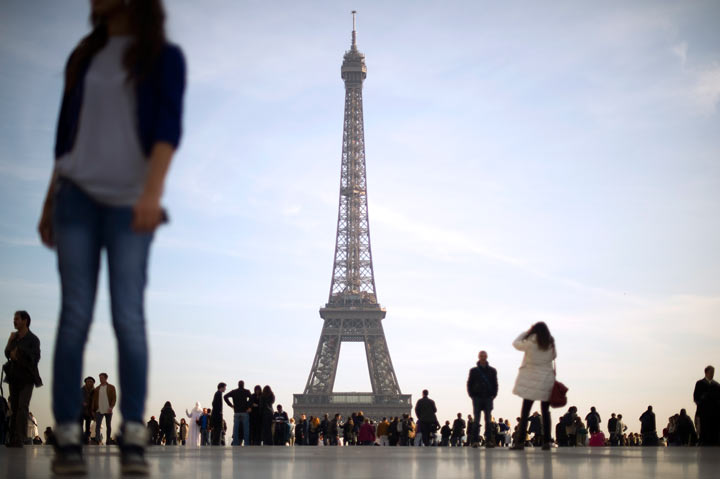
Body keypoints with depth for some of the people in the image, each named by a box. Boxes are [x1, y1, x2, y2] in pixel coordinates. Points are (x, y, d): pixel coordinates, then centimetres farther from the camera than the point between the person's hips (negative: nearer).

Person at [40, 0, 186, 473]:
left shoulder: (165, 57, 3)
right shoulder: (84, 57, 15)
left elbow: (168, 128, -10)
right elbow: (67, 133, 17)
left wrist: (153, 190, -25)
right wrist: (49, 204, 13)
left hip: (130, 202, -3)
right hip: (77, 196, 3)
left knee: (129, 318, -9)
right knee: (75, 317, -4)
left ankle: (134, 440, -3)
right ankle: (68, 438, -2)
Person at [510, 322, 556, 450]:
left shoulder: (530, 344, -10)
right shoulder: (551, 345, 0)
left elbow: (515, 343, 7)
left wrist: (526, 332, 15)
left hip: (531, 382, -3)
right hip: (547, 381, 3)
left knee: (525, 411, 1)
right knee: (545, 412, 7)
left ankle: (521, 441, -3)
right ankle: (546, 442, 3)